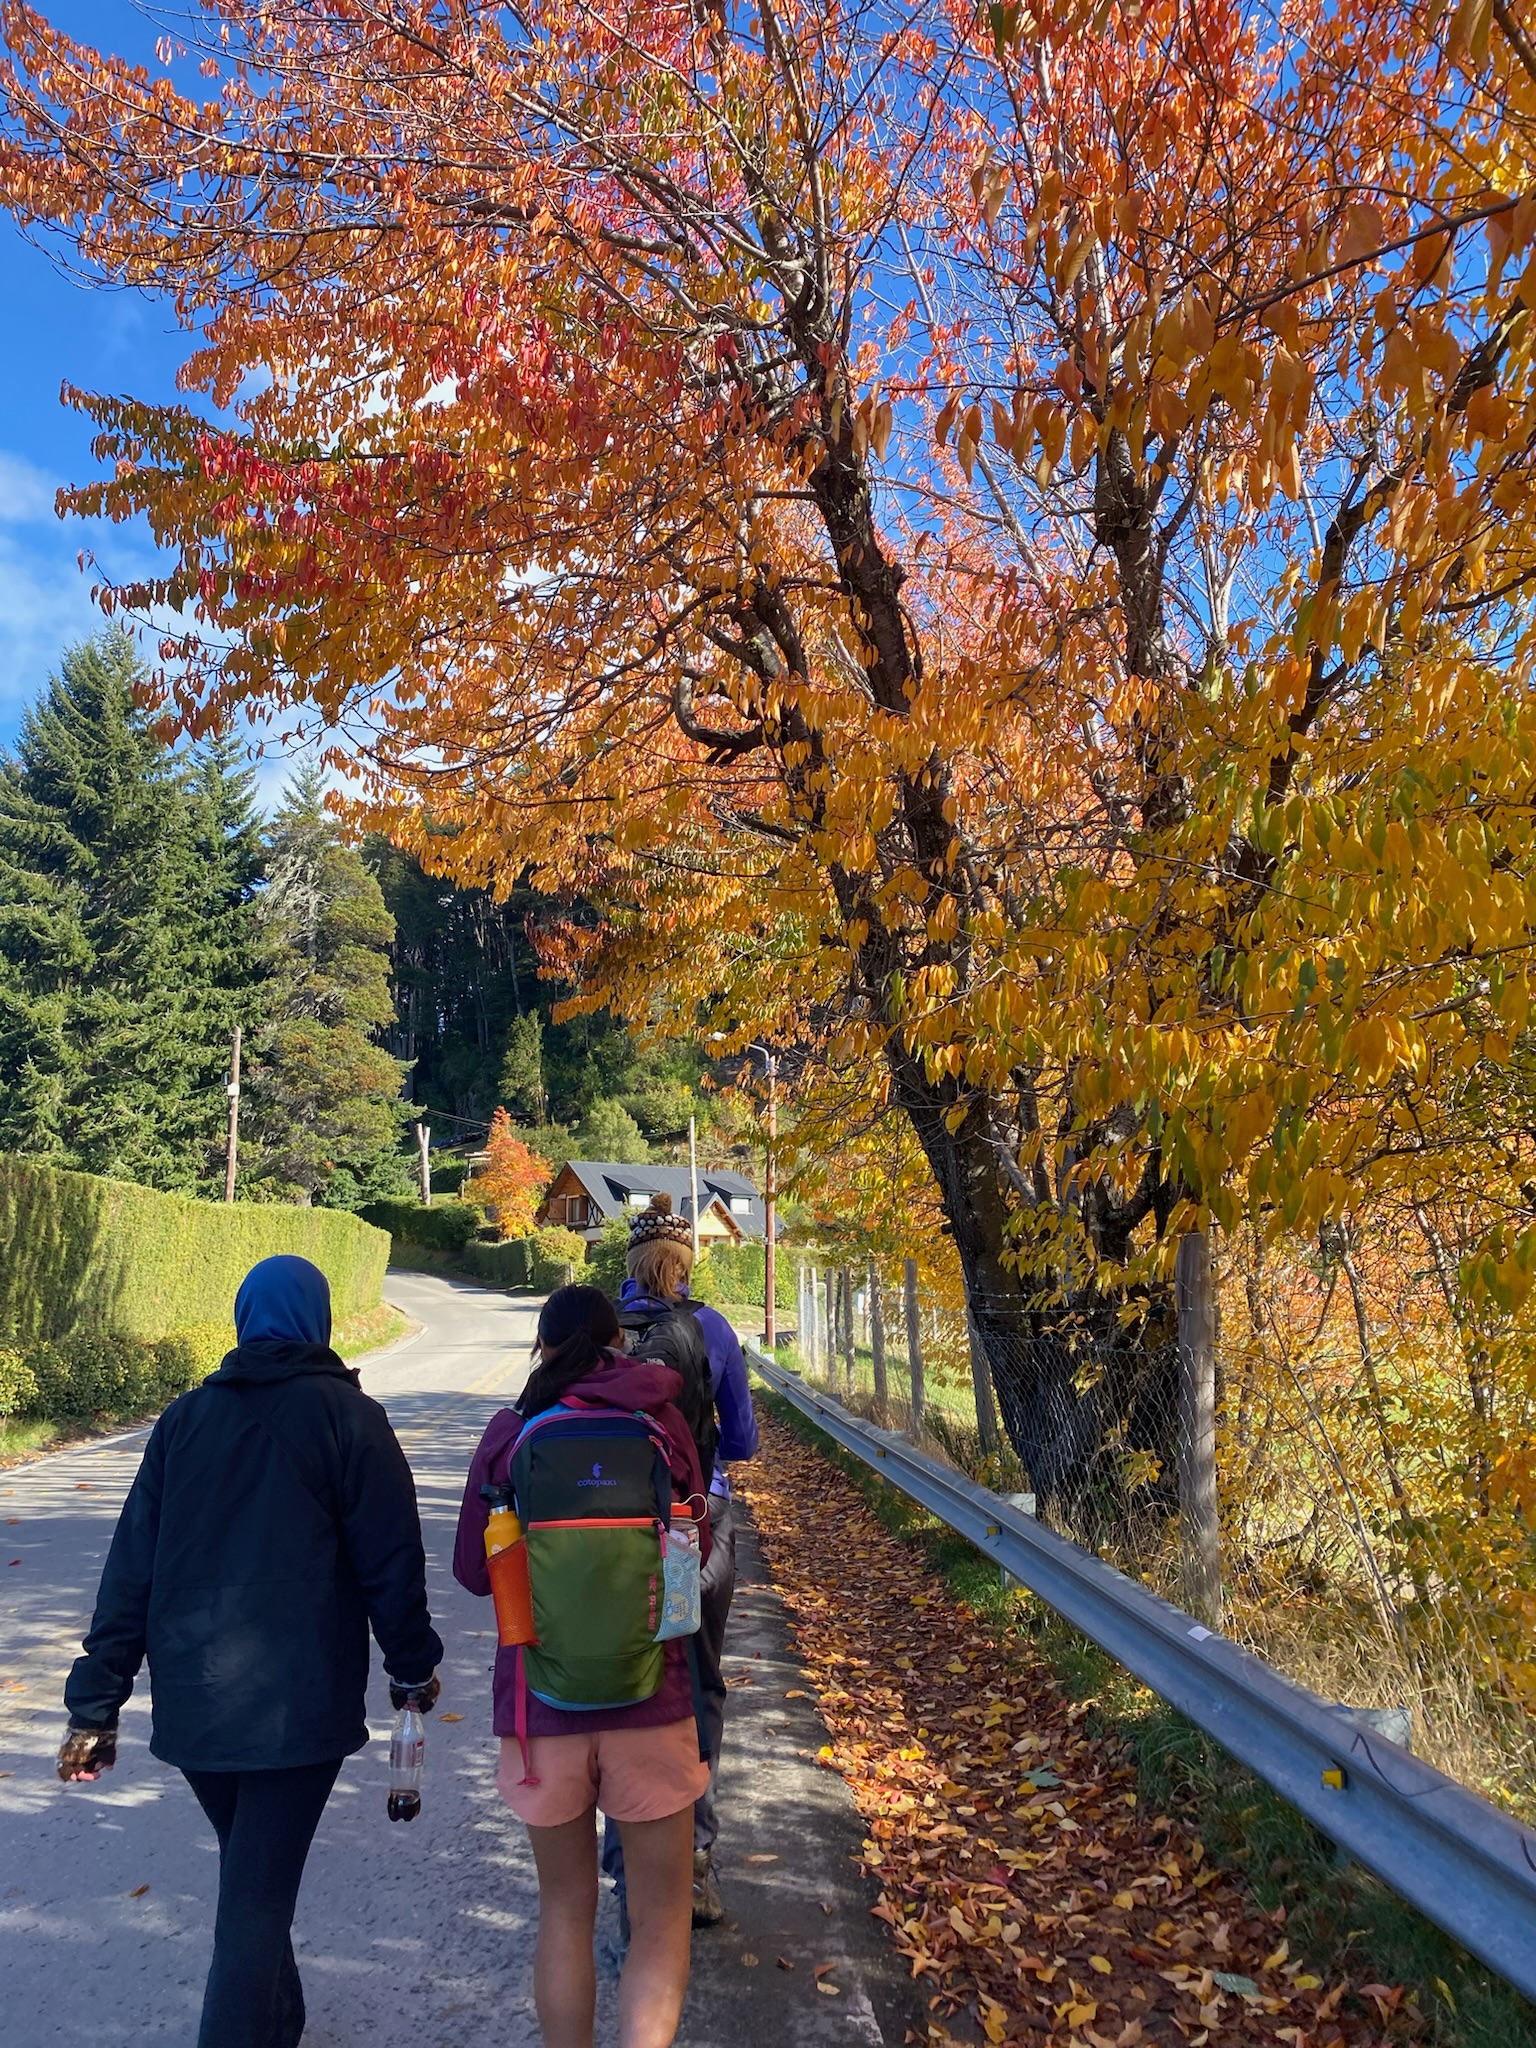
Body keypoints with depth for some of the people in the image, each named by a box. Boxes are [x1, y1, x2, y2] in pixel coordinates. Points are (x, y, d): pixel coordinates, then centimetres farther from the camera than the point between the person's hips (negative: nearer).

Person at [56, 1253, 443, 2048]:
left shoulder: (185, 1417, 5)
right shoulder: (345, 1415, -7)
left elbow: (130, 1569, 3)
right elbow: (392, 1560, -7)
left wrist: (96, 1703, 7)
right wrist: (412, 1665, 7)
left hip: (189, 1703, 5)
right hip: (298, 1703, -5)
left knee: (248, 1871, 25)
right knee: (255, 1899, 3)